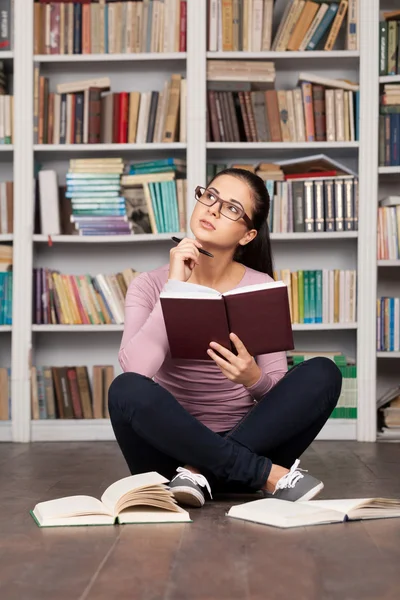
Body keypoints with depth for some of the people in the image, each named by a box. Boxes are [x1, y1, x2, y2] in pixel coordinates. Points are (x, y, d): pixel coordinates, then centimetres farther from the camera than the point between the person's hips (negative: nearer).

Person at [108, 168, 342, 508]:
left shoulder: (262, 289, -1)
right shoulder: (151, 285, -3)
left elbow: (281, 395, -3)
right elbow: (134, 369, -21)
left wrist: (253, 378, -26)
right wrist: (175, 287, -20)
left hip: (246, 441, 1)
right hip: (173, 449, -1)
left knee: (323, 373, -20)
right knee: (127, 389, -32)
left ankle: (201, 473, -25)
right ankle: (270, 474, -26)